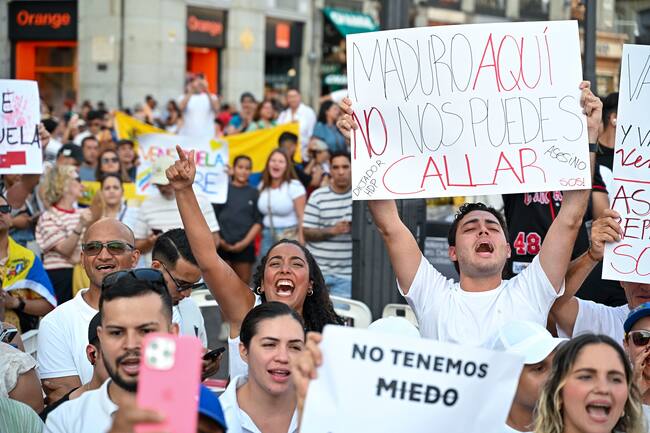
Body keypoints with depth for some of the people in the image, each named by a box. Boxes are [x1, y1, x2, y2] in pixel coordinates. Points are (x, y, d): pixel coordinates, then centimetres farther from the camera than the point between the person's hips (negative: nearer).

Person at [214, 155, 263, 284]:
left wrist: (245, 242, -7)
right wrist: (218, 240, -5)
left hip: (244, 247, 1)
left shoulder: (254, 193, 9)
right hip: (222, 245, -1)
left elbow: (258, 221, 4)